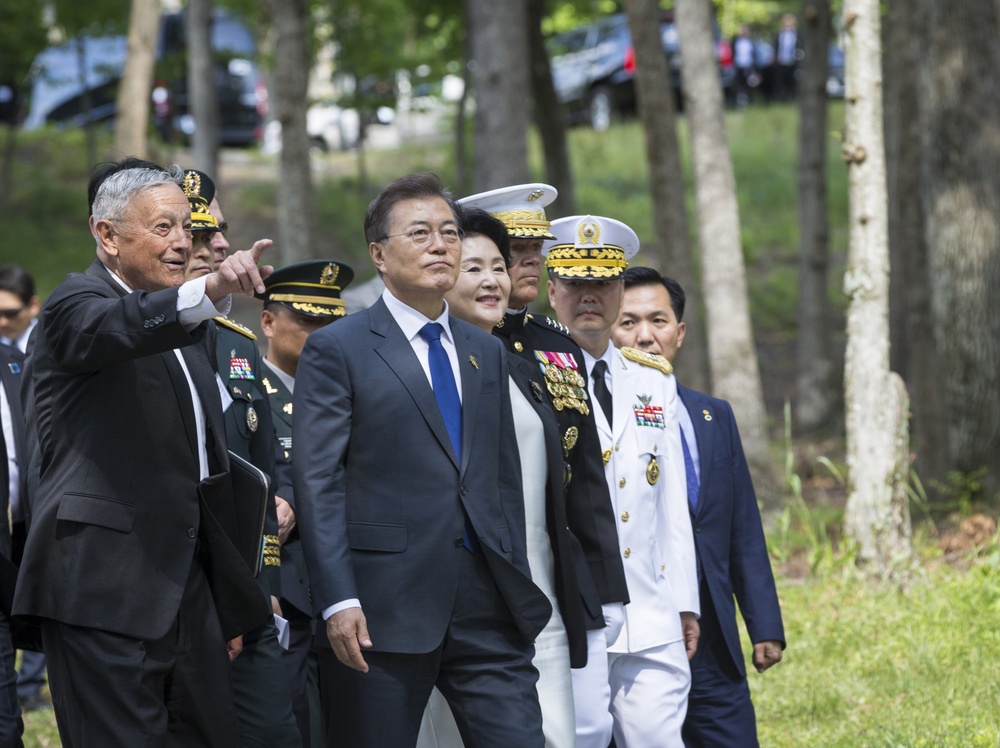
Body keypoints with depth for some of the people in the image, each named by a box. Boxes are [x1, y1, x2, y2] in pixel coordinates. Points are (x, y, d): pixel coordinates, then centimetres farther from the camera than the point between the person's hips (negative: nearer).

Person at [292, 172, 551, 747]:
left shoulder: (488, 353, 18)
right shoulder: (337, 350, 0)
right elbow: (317, 484, -7)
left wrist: (519, 589, 15)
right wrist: (339, 601, -15)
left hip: (487, 612, 5)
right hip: (383, 612, -5)